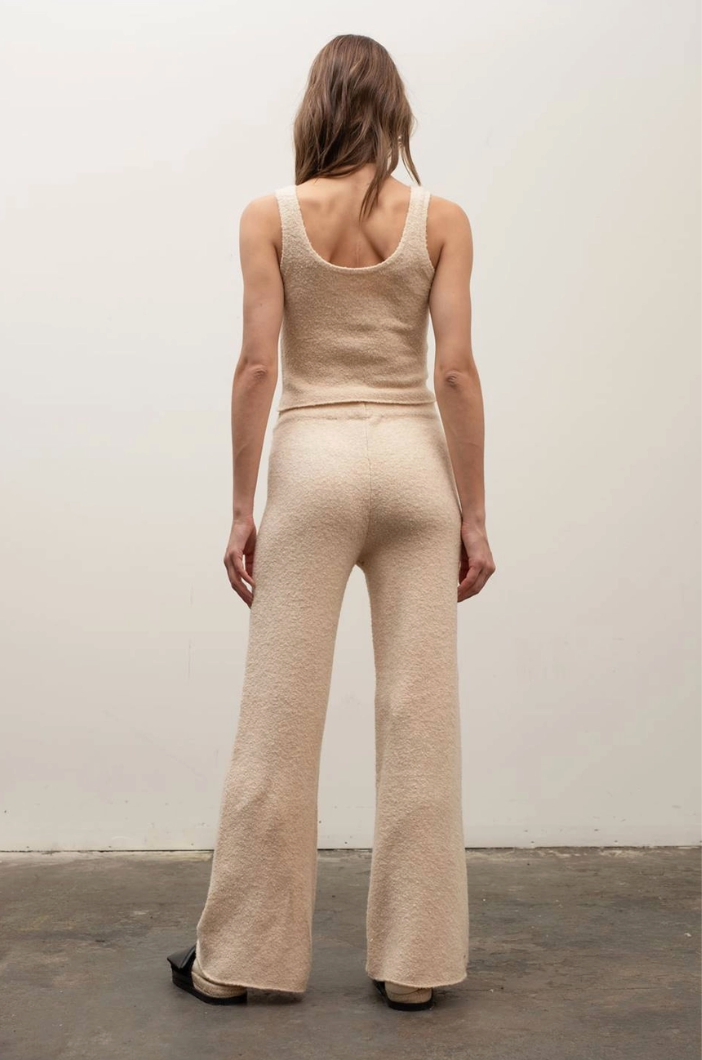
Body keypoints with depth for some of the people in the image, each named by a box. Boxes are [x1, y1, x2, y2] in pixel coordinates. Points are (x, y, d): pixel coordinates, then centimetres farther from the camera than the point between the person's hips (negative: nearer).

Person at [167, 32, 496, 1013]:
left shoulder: (270, 216, 1)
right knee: (420, 721, 6)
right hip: (415, 461, 1)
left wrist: (241, 508, -1)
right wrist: (474, 513, 0)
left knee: (279, 721, 6)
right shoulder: (441, 218, 3)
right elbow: (457, 370, -4)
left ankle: (239, 957, 19)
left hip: (314, 460, -1)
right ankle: (414, 961, 17)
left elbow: (257, 366, -5)